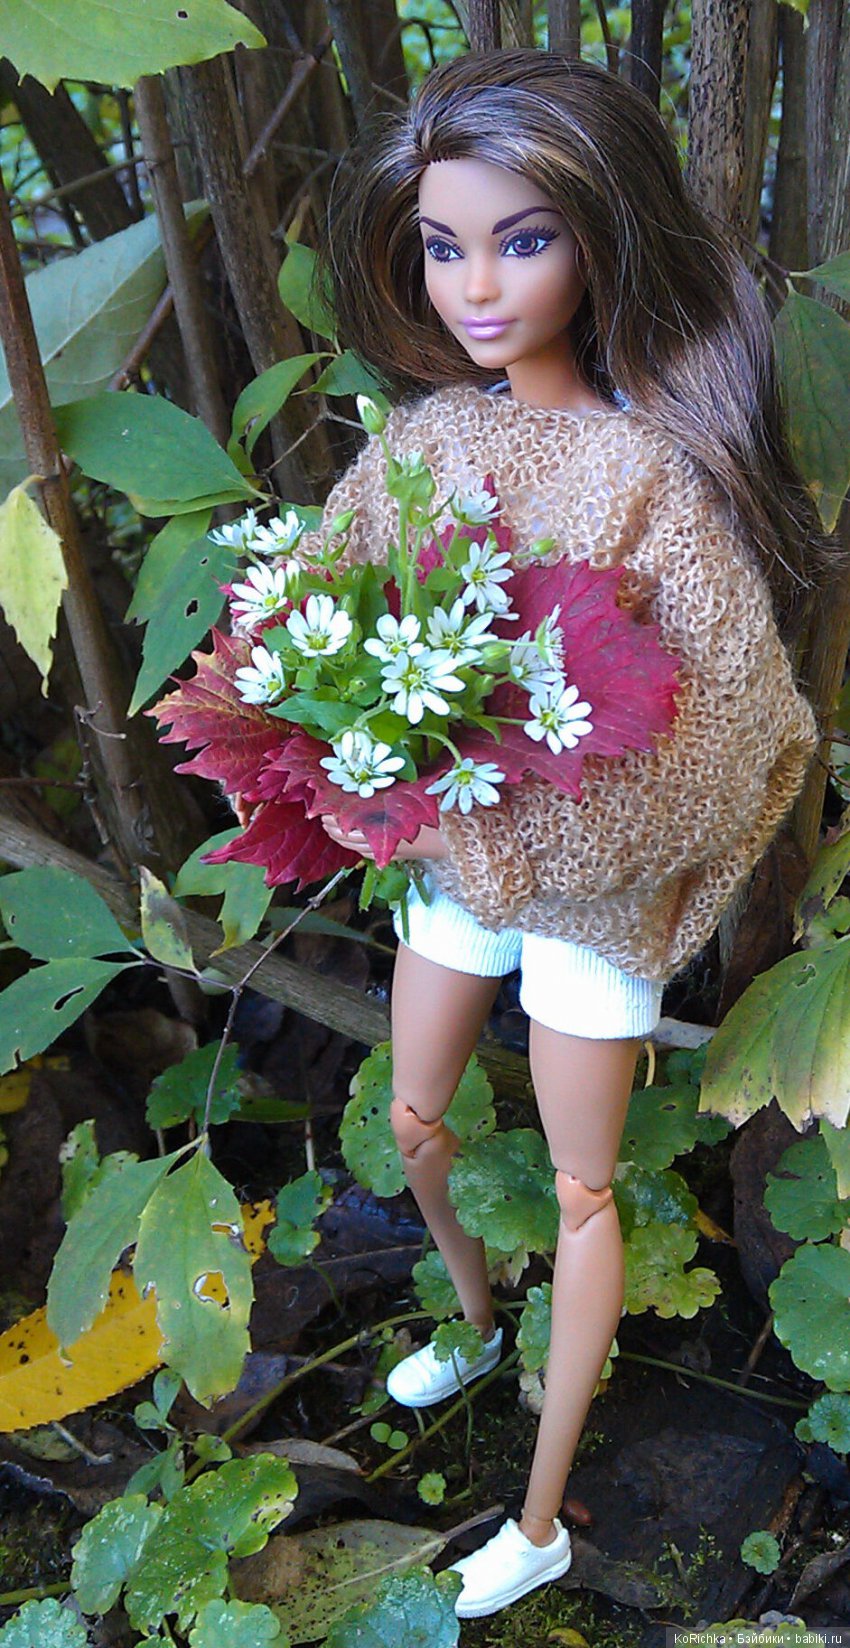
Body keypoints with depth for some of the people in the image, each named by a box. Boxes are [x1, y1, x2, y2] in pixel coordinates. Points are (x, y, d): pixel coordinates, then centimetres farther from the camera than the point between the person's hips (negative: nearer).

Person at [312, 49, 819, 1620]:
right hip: (455, 851, 6)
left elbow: (725, 722, -23)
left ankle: (539, 1524, 30)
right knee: (415, 1122, 22)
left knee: (581, 1193, 11)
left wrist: (490, 820, -27)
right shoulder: (428, 432, -5)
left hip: (592, 882, -6)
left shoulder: (651, 471, -23)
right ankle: (480, 1326, 53)